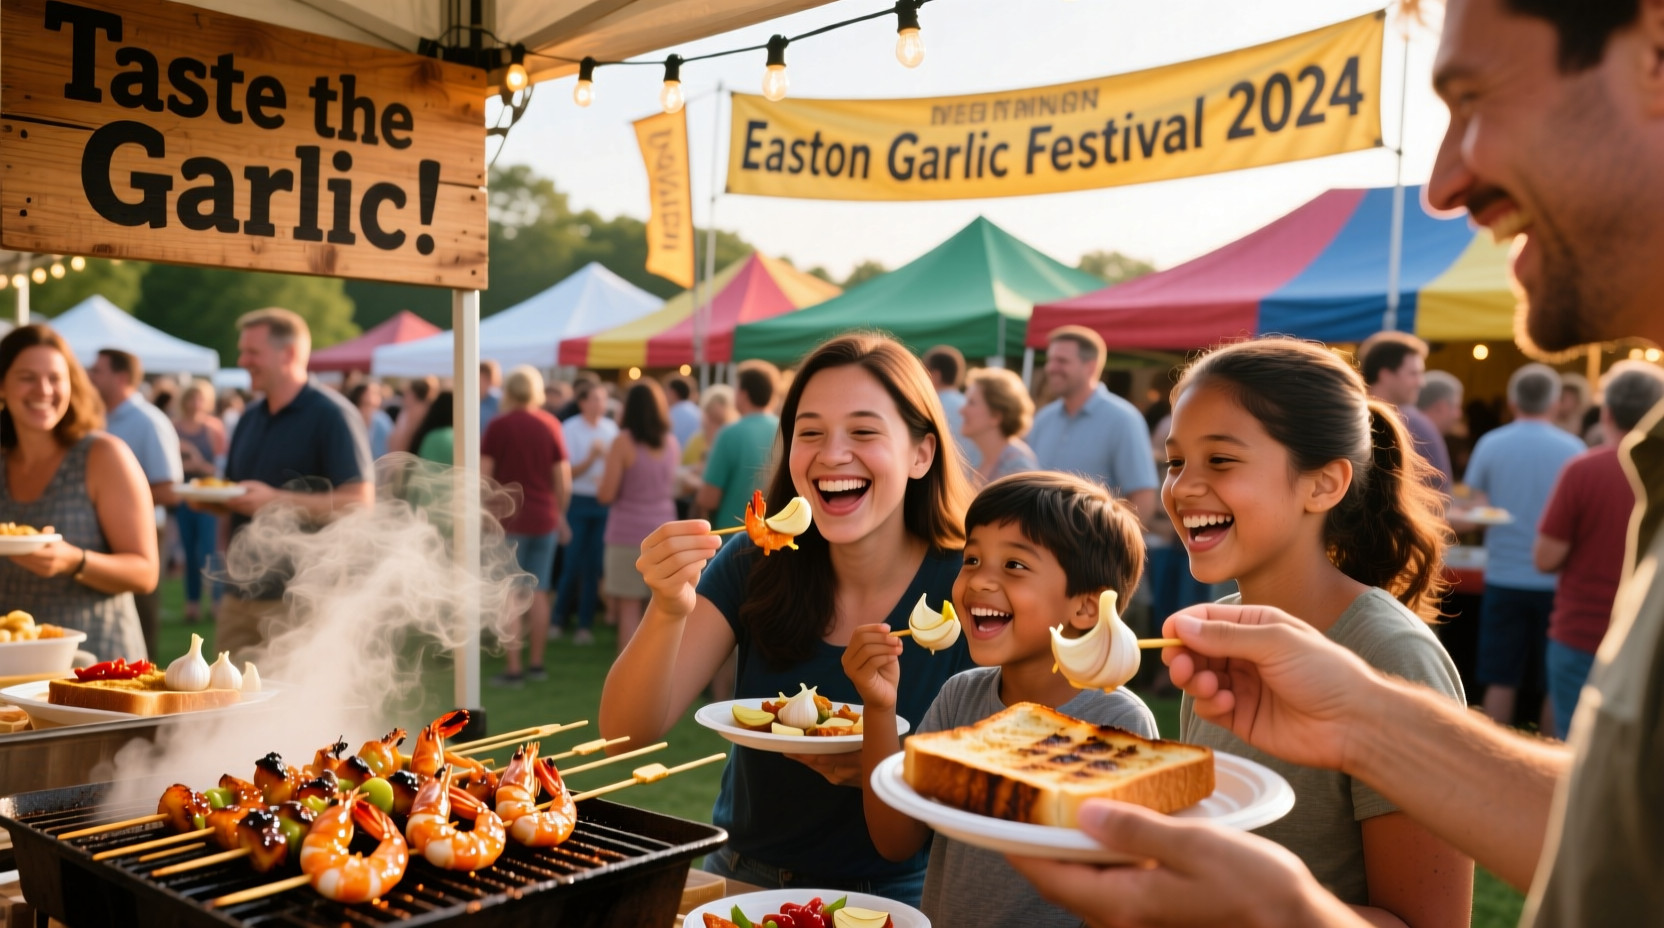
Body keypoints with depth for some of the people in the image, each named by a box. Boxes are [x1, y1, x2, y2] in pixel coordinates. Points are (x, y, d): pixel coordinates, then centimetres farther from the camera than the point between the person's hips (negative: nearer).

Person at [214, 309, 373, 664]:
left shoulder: (331, 415, -9)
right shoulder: (251, 419, 16)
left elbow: (359, 501, -17)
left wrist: (275, 500, -22)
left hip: (299, 598, -8)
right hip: (242, 592, 8)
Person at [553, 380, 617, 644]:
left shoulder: (611, 428, 5)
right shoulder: (570, 428, -4)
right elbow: (569, 471, -6)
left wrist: (606, 455, -11)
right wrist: (591, 457, -20)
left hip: (604, 502, 3)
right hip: (578, 503, -2)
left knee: (593, 565, 4)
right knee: (572, 563, 1)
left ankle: (585, 625, 12)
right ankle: (558, 619, 18)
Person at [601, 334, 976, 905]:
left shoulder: (967, 587, -12)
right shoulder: (754, 568, -5)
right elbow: (627, 731, -10)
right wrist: (668, 610, -28)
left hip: (889, 895, -1)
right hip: (740, 874, 1)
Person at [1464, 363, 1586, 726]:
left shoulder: (1490, 444, -3)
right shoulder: (1573, 449, -4)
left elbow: (1479, 509, -2)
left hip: (1504, 576, 1)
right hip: (1555, 579, 0)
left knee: (1501, 682, 6)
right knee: (1556, 685, 7)